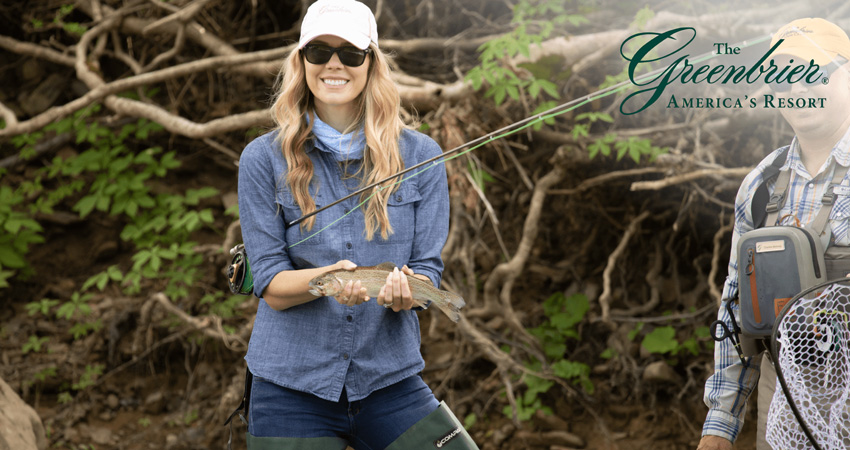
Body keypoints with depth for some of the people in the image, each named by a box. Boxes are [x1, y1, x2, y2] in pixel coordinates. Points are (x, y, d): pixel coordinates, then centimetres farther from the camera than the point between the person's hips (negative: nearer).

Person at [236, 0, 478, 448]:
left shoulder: (420, 156, 2)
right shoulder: (263, 159, -2)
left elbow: (428, 271, 0)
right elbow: (271, 286, -6)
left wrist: (405, 289, -24)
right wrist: (330, 278, -28)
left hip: (389, 379, 1)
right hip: (291, 384, -1)